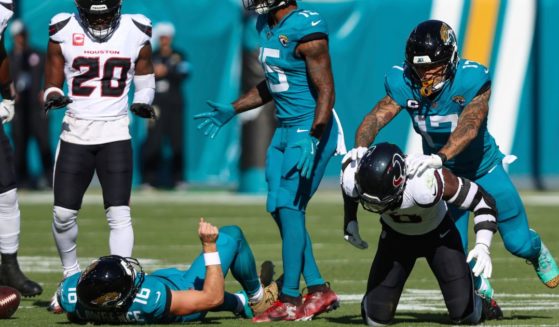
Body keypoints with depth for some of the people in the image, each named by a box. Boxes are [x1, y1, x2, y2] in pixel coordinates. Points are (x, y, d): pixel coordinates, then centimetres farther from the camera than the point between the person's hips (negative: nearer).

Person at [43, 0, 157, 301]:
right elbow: (53, 81, 8)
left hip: (115, 133, -1)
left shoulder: (134, 31, 0)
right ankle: (71, 274, 24)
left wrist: (142, 101, -4)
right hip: (76, 131, 1)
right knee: (63, 213, 1)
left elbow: (145, 74, 15)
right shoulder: (64, 31, -1)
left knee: (119, 213, -10)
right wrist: (53, 97, -14)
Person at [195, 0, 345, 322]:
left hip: (311, 129, -9)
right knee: (279, 209, 9)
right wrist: (231, 111, 23)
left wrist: (311, 138, -28)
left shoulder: (305, 30, -19)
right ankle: (319, 289, 17)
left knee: (289, 207, -11)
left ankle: (290, 300, -7)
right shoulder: (267, 26, 9)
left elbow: (326, 92, -20)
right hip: (285, 129, 9)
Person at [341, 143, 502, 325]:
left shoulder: (426, 183, -43)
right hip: (395, 235, 2)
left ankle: (482, 306, 26)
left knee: (464, 314, -10)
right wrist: (350, 220, 4)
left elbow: (483, 201, -31)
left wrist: (482, 246, -40)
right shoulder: (352, 177, -31)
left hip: (437, 234, -2)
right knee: (376, 318, -6)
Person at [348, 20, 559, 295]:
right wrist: (361, 146, -53)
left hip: (483, 168, -2)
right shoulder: (403, 82, -20)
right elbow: (376, 117, -30)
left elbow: (469, 127, -44)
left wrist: (438, 157, -62)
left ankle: (536, 252, 44)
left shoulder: (472, 79, -31)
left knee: (518, 243, 5)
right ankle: (482, 294, 30)